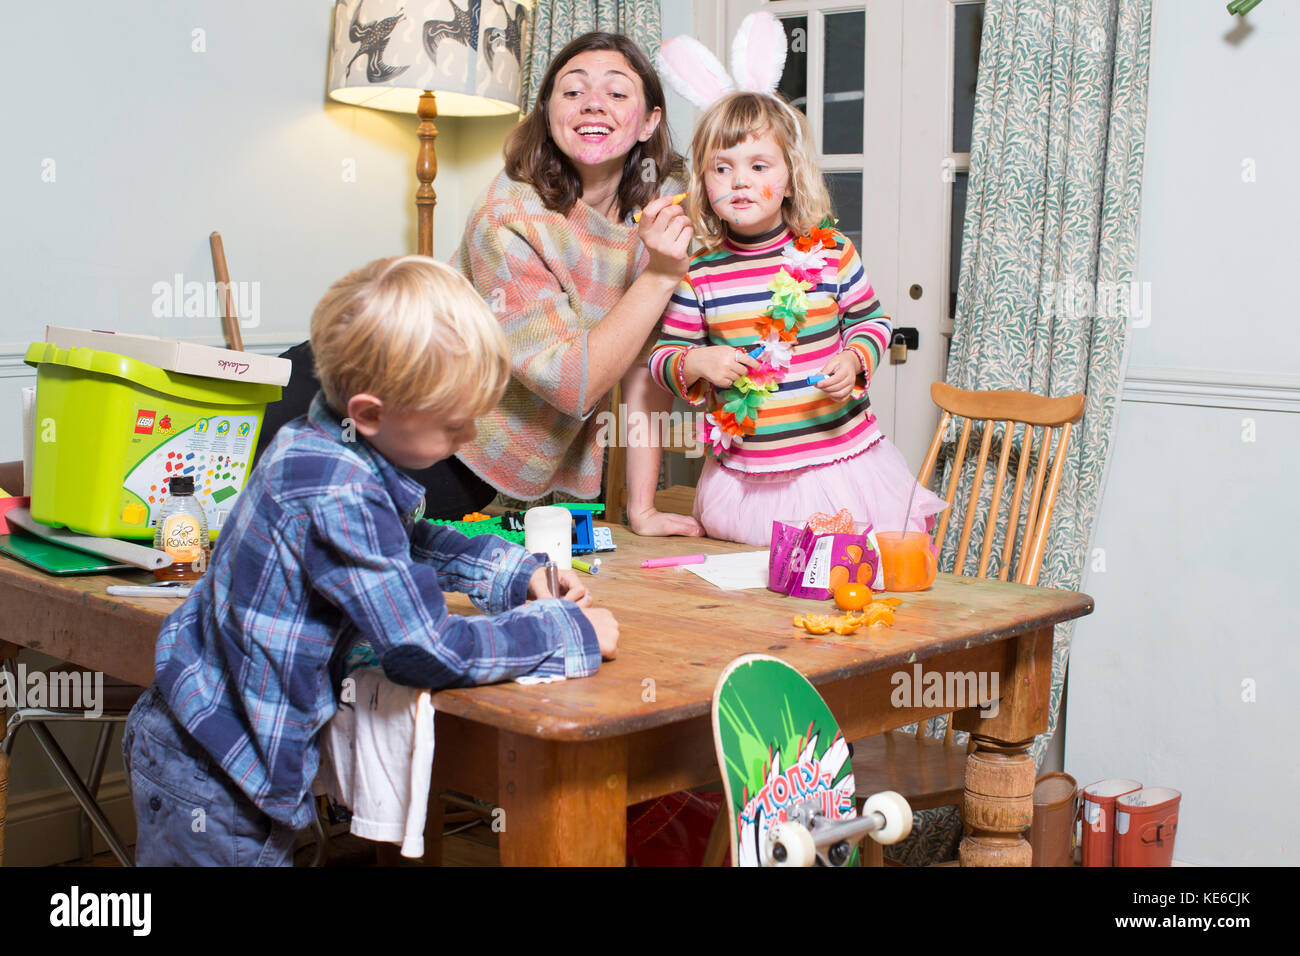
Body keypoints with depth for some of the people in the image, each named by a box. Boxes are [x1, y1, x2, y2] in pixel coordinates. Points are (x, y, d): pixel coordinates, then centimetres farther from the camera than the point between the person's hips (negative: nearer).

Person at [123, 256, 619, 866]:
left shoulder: (328, 448, 2)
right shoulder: (335, 496, -28)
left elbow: (409, 542, 22)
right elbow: (425, 650, -27)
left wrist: (519, 574, 11)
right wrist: (571, 632, -16)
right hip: (211, 778, -9)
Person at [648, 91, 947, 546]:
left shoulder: (830, 252, -3)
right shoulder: (697, 274, -3)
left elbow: (871, 320, 9)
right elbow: (663, 355, 4)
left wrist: (854, 360, -10)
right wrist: (696, 363, -16)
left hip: (845, 456, 0)